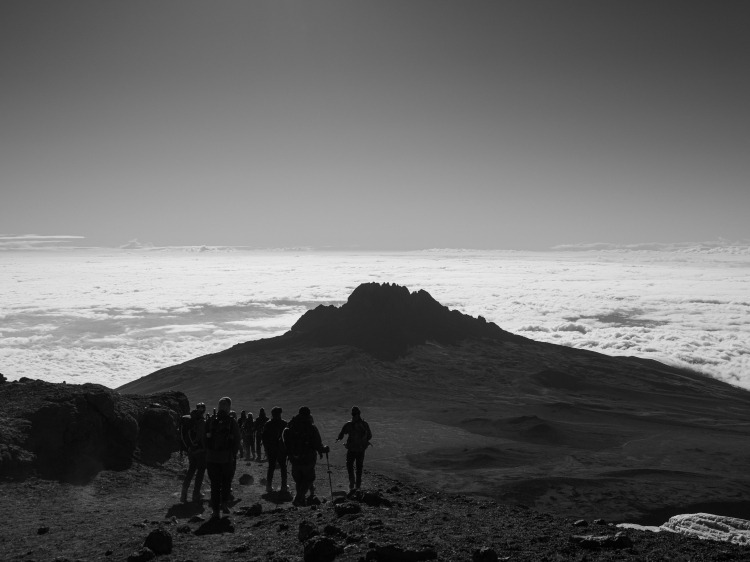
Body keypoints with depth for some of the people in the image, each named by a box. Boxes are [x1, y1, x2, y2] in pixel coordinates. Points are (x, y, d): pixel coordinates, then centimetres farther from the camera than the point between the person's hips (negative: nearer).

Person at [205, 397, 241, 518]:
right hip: (227, 457, -2)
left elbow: (204, 438, 3)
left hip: (211, 457, 2)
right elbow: (237, 441, -5)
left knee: (214, 483, 8)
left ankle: (215, 509, 8)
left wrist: (207, 453, 12)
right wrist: (234, 454, 7)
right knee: (226, 481, 16)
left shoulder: (210, 420, 0)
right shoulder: (232, 422, -6)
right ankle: (224, 502, 4)